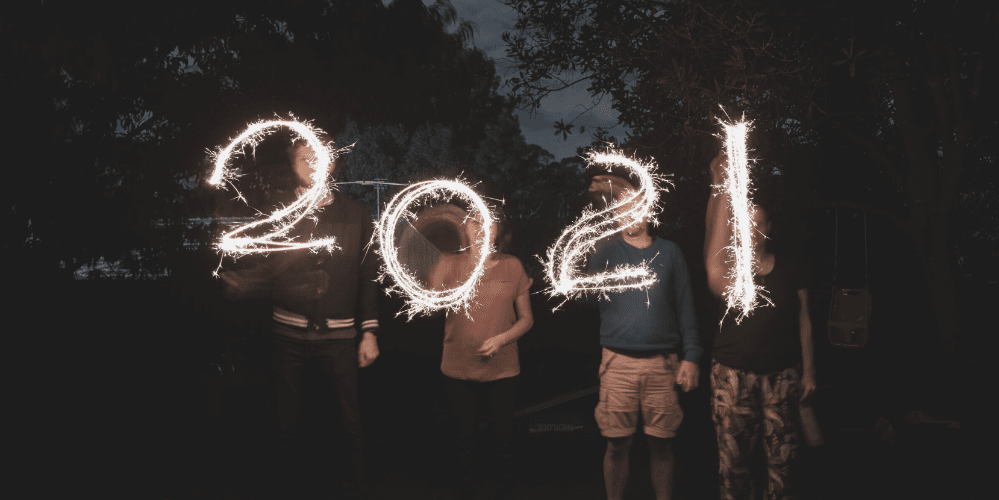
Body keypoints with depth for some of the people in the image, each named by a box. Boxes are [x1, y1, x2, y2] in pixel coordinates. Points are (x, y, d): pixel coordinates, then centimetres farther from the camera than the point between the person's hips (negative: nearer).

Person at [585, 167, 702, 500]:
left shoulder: (669, 252, 9)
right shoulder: (607, 250, 5)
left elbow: (685, 307, 9)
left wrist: (691, 357, 0)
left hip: (662, 363, 1)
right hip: (618, 363, -1)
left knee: (661, 444, 6)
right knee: (618, 445, 3)